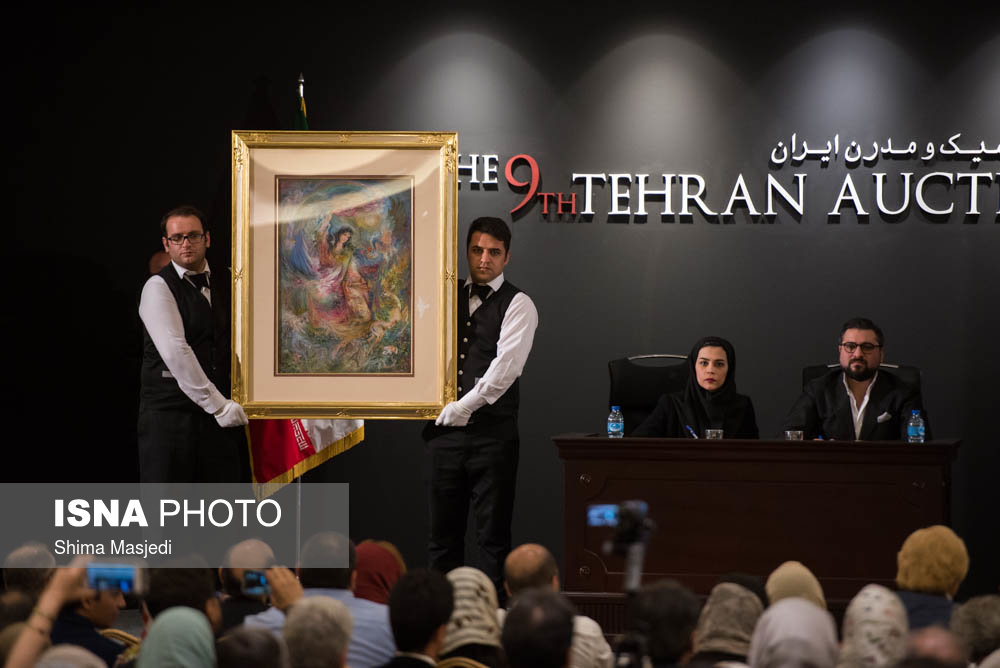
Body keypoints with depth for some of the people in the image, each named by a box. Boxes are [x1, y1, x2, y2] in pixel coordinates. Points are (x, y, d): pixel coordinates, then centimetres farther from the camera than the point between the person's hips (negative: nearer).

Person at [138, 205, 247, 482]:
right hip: (170, 414, -5)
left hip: (219, 415, 6)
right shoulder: (158, 287, -6)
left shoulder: (225, 285, 14)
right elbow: (175, 352, -17)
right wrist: (218, 404, -18)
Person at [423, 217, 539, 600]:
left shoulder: (518, 305, -3)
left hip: (492, 434, -5)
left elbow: (507, 364, -16)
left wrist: (468, 404, -23)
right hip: (445, 429, 5)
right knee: (443, 533, 8)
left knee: (493, 536, -1)